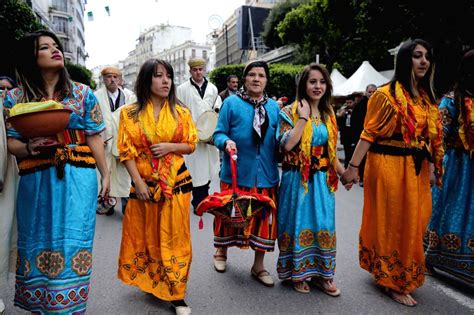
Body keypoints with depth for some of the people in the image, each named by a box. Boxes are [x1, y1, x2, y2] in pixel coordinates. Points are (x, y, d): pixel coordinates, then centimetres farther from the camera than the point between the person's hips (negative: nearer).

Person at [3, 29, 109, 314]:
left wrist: (106, 175, 2)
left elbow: (94, 138, 4)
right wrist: (29, 147, -18)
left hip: (78, 179, -1)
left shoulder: (83, 93, 4)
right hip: (36, 181, 1)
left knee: (73, 241, 2)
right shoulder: (15, 97, 5)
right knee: (38, 242, 10)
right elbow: (12, 143, 5)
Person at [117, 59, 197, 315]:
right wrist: (138, 182, -11)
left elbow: (191, 145, 6)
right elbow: (126, 151, -3)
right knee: (146, 236, 12)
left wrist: (170, 146, -14)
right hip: (144, 184, 0)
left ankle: (176, 294, 14)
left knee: (174, 237, 3)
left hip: (176, 182, 0)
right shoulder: (130, 113, 0)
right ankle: (151, 282, 35)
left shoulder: (181, 112, 4)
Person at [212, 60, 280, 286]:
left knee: (264, 218, 8)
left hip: (266, 174, 3)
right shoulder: (231, 103, -1)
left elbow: (280, 139, 15)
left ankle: (258, 266, 26)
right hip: (236, 172, -3)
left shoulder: (274, 106, 12)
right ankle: (221, 251, 39)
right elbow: (219, 133, -2)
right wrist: (226, 142, -22)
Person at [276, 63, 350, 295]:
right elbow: (287, 144, -21)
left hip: (322, 179, 5)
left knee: (323, 224, 8)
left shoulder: (328, 114, 10)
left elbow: (331, 150, 17)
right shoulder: (291, 112, -6)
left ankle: (321, 273, 24)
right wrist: (303, 117, -17)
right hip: (297, 179, -5)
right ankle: (297, 273, 22)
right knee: (299, 223, 4)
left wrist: (344, 173, 17)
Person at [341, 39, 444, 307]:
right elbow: (369, 133, -14)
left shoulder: (427, 98, 13)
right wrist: (354, 166, -19)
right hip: (389, 166, -7)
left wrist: (432, 168, 11)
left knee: (413, 223, 14)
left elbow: (431, 136, 15)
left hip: (417, 169, 8)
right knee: (392, 224, 4)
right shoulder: (386, 94, -10)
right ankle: (394, 282, 20)